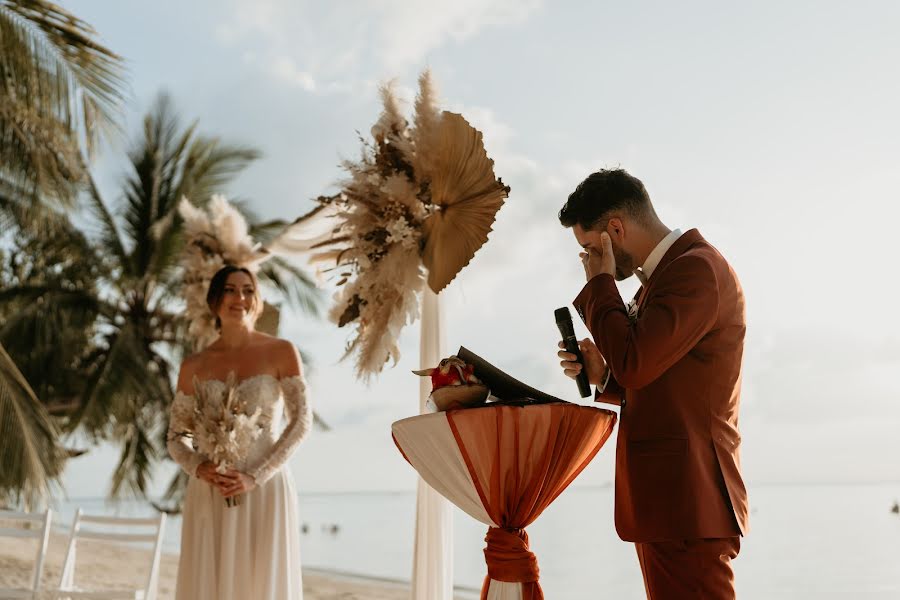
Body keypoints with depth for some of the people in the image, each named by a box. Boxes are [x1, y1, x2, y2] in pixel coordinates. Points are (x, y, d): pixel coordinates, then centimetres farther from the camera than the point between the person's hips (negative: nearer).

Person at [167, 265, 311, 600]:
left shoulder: (280, 353, 0)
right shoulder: (194, 367, 7)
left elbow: (301, 421, -5)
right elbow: (176, 437, 11)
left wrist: (254, 476, -12)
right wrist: (198, 468, -10)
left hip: (264, 492, -2)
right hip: (209, 496, 2)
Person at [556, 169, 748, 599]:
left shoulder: (697, 269, -15)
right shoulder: (665, 273, 17)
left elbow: (633, 362, -22)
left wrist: (600, 283, -10)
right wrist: (603, 375, 6)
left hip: (685, 501, -10)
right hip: (666, 498, 10)